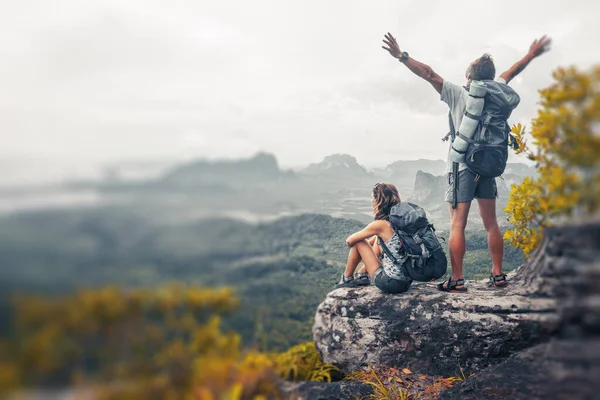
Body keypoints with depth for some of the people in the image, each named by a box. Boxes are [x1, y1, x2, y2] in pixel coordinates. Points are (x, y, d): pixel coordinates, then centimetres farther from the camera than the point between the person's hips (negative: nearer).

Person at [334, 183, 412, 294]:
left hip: (389, 283, -7)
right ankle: (362, 275, 35)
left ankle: (347, 279, 27)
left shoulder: (380, 225, -16)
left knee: (358, 242, 6)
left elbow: (349, 241, -3)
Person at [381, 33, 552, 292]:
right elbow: (511, 73, 23)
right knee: (491, 223, 11)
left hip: (462, 166, -5)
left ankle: (457, 280, -4)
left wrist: (401, 56, -9)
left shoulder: (458, 94, -8)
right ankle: (498, 275, 16)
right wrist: (531, 55, 40)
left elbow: (429, 74, -11)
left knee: (457, 225, -4)